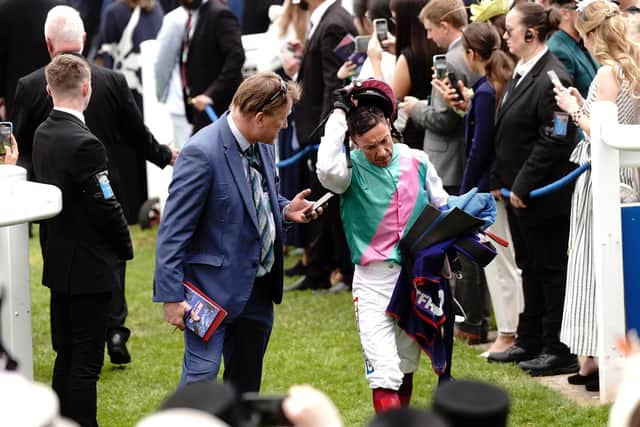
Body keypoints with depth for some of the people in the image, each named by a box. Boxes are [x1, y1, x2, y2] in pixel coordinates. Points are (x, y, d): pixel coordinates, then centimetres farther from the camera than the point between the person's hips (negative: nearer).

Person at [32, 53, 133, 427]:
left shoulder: (43, 134, 5)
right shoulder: (84, 144, -22)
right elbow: (106, 206, -20)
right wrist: (125, 248, -2)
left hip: (60, 263, 9)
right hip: (90, 267, -9)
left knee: (67, 356, 17)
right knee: (86, 364, -3)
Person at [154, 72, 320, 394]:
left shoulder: (262, 145, 4)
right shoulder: (202, 153, -22)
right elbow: (173, 231, -20)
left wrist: (284, 209, 3)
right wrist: (171, 296, -21)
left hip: (259, 289, 8)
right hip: (216, 289, -8)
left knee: (246, 384, 18)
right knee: (200, 378, -10)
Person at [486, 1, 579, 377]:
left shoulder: (552, 79, -20)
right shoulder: (521, 73, 11)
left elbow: (552, 142, -22)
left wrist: (523, 187, -19)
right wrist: (500, 180, 13)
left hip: (543, 195, -10)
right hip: (519, 191, 10)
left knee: (550, 268, -1)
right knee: (530, 268, 17)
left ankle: (559, 351, 6)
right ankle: (530, 342, 27)